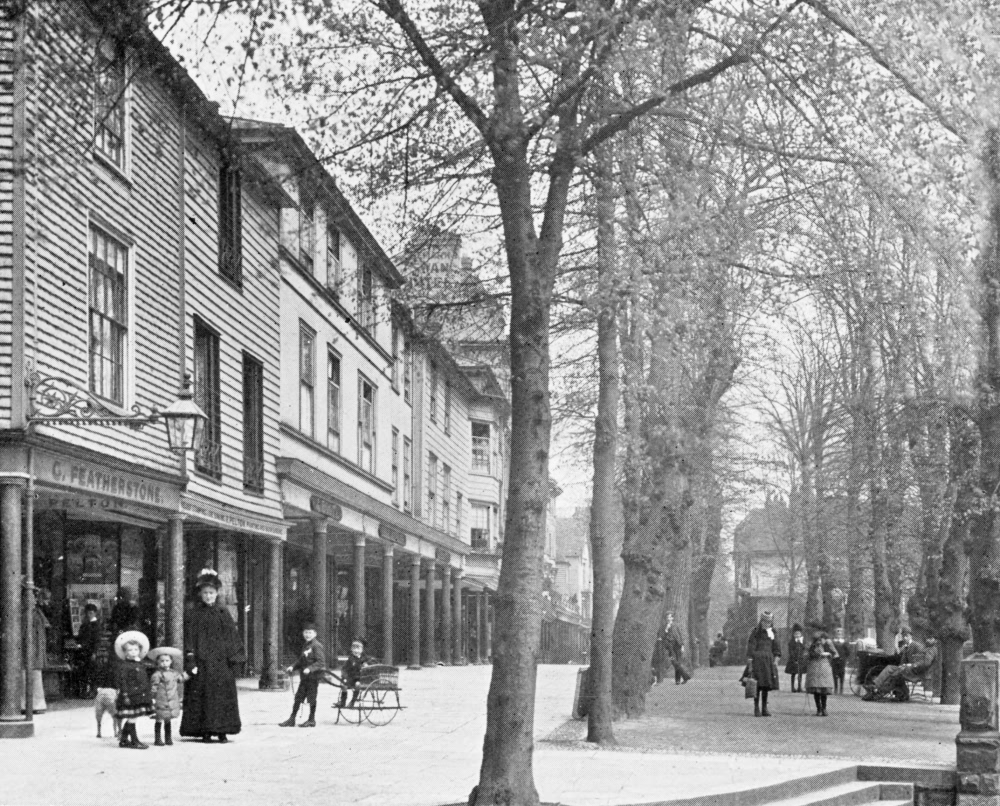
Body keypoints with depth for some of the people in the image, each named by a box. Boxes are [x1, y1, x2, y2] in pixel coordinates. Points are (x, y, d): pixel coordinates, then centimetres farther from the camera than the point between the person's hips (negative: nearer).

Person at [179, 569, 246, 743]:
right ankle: (205, 732, 0)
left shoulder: (223, 614, 10)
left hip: (221, 662, 2)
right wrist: (190, 661, -10)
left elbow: (233, 636, 9)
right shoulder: (194, 615, 4)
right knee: (202, 695, -4)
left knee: (223, 694, -1)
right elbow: (189, 639, -1)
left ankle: (222, 731, 3)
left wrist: (235, 657, 0)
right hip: (202, 662, -2)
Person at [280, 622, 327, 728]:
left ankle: (311, 720, 12)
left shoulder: (317, 646, -12)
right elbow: (301, 661, 22)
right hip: (304, 677, 8)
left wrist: (310, 669, -29)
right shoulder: (306, 646, 15)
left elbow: (321, 662, -19)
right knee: (298, 697, 9)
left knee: (311, 698, 0)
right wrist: (293, 667, 6)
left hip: (313, 677, -8)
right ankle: (292, 720, 14)